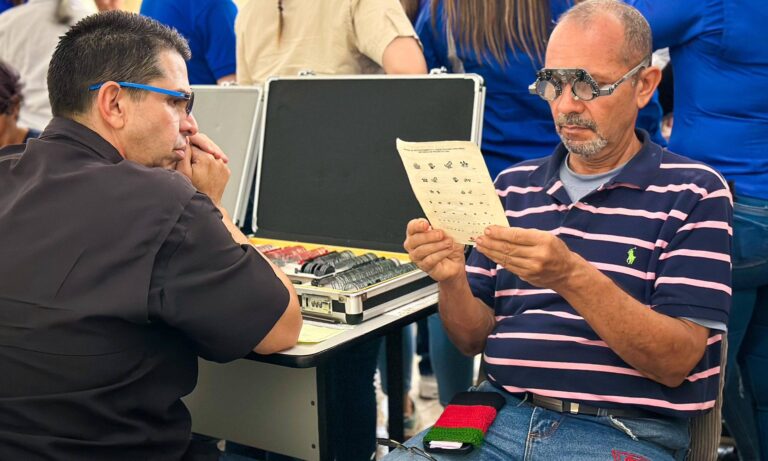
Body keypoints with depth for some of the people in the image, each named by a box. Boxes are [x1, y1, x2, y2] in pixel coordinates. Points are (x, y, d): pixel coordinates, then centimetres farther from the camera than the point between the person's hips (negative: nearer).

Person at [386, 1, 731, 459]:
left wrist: (571, 276, -23)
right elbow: (475, 338, 12)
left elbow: (677, 361, -10)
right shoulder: (513, 186, 11)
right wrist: (452, 281, -10)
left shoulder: (695, 193, -1)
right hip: (502, 417, 3)